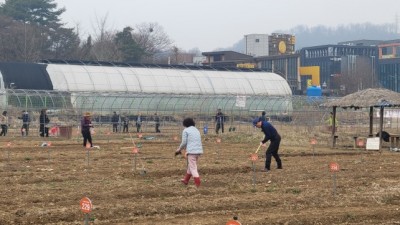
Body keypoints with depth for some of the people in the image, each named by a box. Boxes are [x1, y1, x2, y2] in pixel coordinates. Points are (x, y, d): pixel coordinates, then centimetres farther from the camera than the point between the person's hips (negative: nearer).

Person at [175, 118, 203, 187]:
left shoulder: (185, 130, 1)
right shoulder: (196, 130, 21)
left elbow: (184, 142, -4)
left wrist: (179, 149, 14)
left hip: (191, 151, -7)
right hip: (199, 151, 7)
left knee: (193, 168, -3)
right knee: (190, 166, 22)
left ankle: (197, 184, -10)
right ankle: (186, 180, 35)